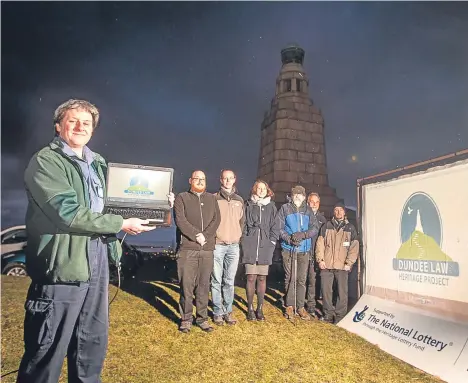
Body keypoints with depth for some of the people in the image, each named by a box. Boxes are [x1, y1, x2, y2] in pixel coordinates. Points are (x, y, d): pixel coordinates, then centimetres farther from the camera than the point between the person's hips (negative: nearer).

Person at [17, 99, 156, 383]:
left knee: (93, 346, 18)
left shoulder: (97, 164, 16)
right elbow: (68, 212, -20)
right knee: (47, 353, 4)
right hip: (62, 265, -7)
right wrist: (121, 224, -15)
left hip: (96, 263, 8)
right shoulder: (46, 161, -9)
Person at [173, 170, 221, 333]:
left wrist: (205, 236, -11)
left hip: (207, 249, 3)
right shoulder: (181, 198, 7)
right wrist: (196, 236, -14)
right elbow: (180, 220, -6)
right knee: (186, 285, 0)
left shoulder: (212, 199, 16)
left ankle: (202, 318, 17)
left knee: (204, 285, 7)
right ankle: (186, 319, 12)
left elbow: (216, 219, 4)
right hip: (187, 248, -2)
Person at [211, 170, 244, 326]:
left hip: (234, 246, 3)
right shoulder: (214, 199, -1)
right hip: (217, 245, -3)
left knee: (229, 281, 9)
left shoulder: (239, 200, 12)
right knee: (217, 281, 1)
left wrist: (238, 236, 9)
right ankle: (218, 312, 12)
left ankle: (228, 311, 18)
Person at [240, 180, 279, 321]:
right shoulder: (248, 205, 4)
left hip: (265, 247, 2)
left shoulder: (271, 206, 9)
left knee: (262, 278, 7)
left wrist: (272, 242, 2)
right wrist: (244, 241, -1)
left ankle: (260, 309, 17)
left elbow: (275, 227, 11)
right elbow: (242, 224, 5)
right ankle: (250, 309, 13)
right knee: (251, 278, 0)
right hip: (250, 247, -2)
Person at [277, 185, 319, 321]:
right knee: (290, 278, 3)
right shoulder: (285, 208, 4)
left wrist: (303, 235, -15)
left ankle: (300, 307, 13)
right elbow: (279, 228, -2)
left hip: (304, 250, 2)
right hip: (288, 249, -2)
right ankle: (289, 306, 14)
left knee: (302, 279, 3)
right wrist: (289, 239, -17)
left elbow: (315, 228, 2)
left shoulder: (308, 210, 10)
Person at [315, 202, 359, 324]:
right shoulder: (326, 226, 11)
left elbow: (354, 247, 4)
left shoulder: (350, 228, 9)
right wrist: (320, 259, -2)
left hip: (342, 266, -1)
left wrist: (349, 263, -4)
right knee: (326, 291, 4)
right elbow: (320, 243, 8)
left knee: (342, 292, -1)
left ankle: (340, 316, 10)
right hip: (326, 265, 1)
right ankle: (328, 314, 17)